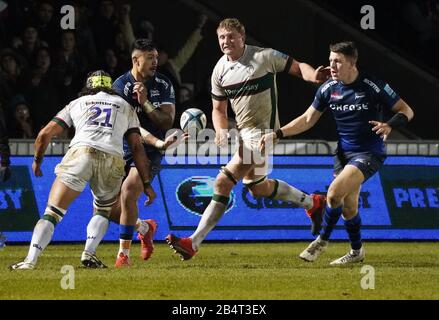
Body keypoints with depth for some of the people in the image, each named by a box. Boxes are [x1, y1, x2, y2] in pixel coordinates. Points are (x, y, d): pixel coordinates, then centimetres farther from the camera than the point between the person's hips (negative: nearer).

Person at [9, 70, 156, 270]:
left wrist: (37, 160, 41)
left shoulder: (77, 103, 28)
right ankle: (89, 253, 3)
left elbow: (45, 134, 24)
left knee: (52, 214, -1)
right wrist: (146, 183, 19)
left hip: (80, 153, -1)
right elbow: (136, 147, 20)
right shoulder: (126, 107, 30)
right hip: (113, 159, 1)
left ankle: (30, 260, -17)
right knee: (102, 212, 25)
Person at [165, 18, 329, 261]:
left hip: (263, 131, -8)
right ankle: (311, 203, 39)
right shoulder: (220, 71, 5)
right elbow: (219, 109, 14)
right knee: (258, 187, 17)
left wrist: (313, 76, -23)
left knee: (223, 183, -15)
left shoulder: (264, 57, -11)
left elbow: (297, 67, -1)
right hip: (243, 132, 8)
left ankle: (194, 243, -13)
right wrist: (221, 131, -7)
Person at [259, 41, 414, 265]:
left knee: (335, 192, -22)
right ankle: (357, 251, 29)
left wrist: (389, 126, -30)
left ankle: (322, 240, -1)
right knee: (348, 205, 8)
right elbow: (308, 119, 8)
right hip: (344, 152, 6)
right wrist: (277, 134, -3)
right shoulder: (328, 88, -1)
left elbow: (406, 111, -9)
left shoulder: (372, 86, -16)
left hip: (369, 153, -6)